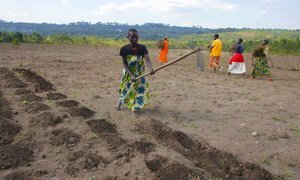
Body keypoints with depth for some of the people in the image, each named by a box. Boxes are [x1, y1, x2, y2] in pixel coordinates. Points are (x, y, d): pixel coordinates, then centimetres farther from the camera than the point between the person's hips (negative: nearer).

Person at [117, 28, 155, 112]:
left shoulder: (142, 48, -17)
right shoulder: (124, 49, -18)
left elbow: (147, 59, -28)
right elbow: (124, 64, -15)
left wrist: (151, 69, -49)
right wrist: (131, 75, -26)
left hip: (139, 73, 1)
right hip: (128, 73, 0)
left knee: (141, 89, 3)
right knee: (125, 89, 16)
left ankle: (136, 105, 26)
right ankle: (120, 102, 44)